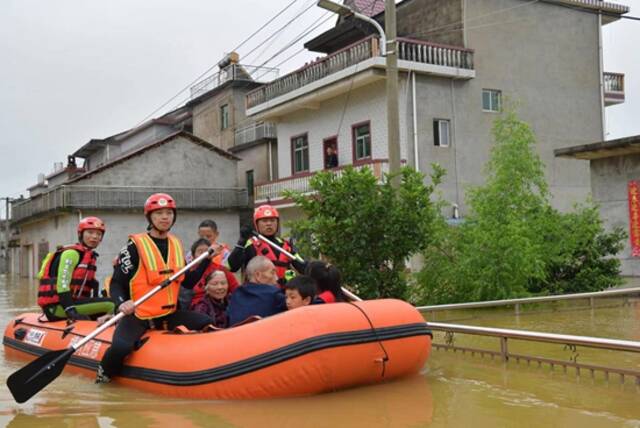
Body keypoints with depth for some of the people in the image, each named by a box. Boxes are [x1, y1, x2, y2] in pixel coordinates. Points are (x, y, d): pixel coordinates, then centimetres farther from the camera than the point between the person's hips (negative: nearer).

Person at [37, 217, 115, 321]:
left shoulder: (90, 256, 19)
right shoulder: (71, 253, -9)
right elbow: (62, 284, -19)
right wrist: (71, 310, -29)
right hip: (57, 306, -10)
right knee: (109, 305, -23)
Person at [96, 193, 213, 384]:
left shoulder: (177, 245, 10)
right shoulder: (135, 246, -8)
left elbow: (188, 282, 15)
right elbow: (116, 283, -8)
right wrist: (122, 302, -28)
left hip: (169, 315, 6)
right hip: (137, 315, -5)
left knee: (207, 324, -13)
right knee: (121, 347, -32)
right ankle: (104, 375, 3)